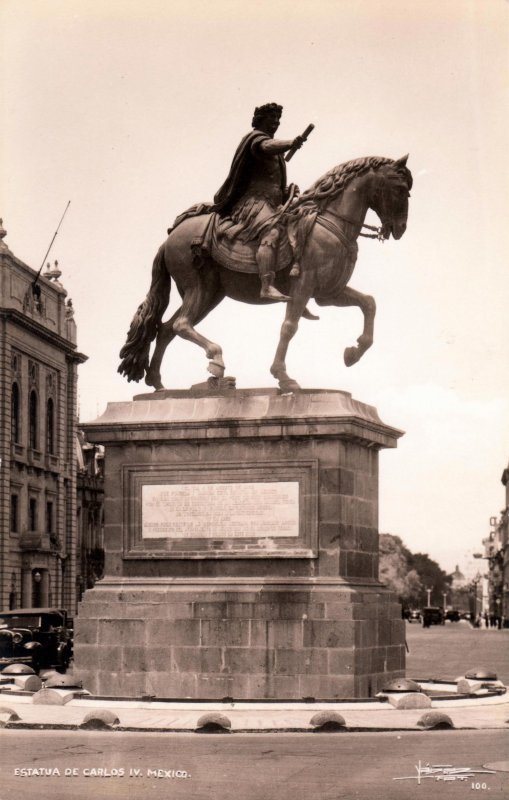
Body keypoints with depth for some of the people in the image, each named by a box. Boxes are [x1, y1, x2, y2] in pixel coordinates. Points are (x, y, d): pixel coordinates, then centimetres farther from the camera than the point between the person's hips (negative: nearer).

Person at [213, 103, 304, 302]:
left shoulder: (275, 152, 29)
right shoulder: (256, 137, 0)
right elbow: (268, 146, -25)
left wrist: (287, 191, 13)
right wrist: (290, 143, -45)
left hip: (271, 204, 10)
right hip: (253, 201, -10)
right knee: (271, 233, -34)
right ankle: (267, 287, -54)